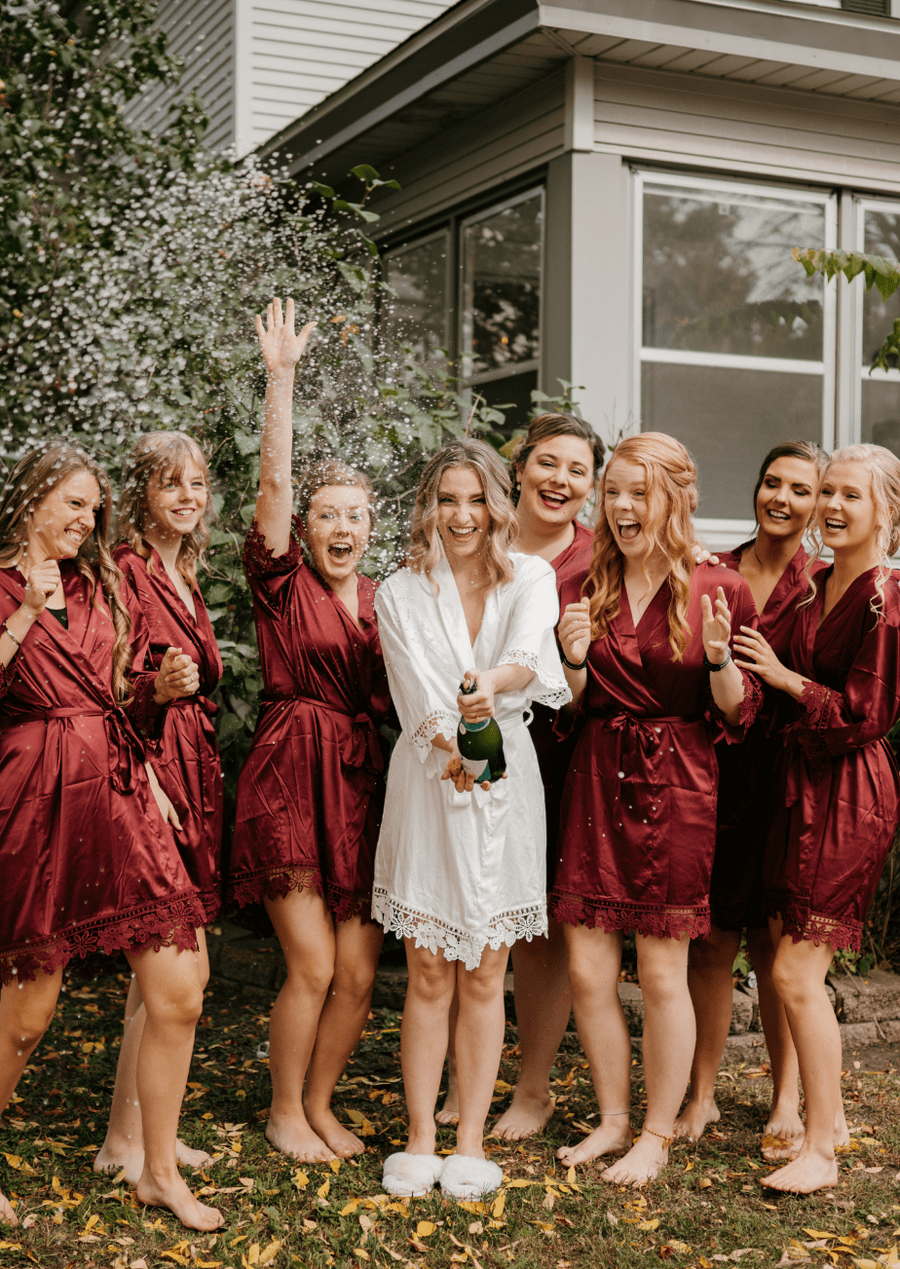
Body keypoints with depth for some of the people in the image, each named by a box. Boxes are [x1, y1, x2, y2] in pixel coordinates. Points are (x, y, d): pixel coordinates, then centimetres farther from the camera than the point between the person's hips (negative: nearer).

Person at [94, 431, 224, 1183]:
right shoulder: (123, 571, -9)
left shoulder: (184, 579, 18)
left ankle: (149, 1128, 19)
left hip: (195, 775, 9)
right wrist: (155, 688, -24)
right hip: (147, 771, -8)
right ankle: (125, 1141, 4)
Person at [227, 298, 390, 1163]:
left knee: (359, 970, 3)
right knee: (313, 964, -4)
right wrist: (281, 377, -17)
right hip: (289, 776, -5)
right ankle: (285, 1112, 17)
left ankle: (321, 1104, 25)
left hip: (360, 781, 5)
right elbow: (273, 482, -13)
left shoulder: (379, 601, 13)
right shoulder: (283, 583, -1)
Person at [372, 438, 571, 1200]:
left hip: (505, 785, 0)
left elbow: (529, 654, -18)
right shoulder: (401, 593, 4)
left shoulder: (532, 580, 3)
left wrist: (495, 683, -41)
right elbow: (417, 688, -11)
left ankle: (472, 1140, 15)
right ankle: (420, 1138, 14)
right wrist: (450, 747, -31)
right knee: (429, 977, 3)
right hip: (428, 783, 0)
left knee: (484, 977, 6)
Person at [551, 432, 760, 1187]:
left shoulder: (721, 591, -3)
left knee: (662, 975, 3)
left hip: (677, 787, -3)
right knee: (587, 969, 5)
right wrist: (574, 658, -8)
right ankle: (613, 1118, 25)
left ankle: (658, 1134, 20)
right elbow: (571, 707, 11)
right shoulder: (583, 589, 8)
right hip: (596, 781, 4)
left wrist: (719, 656, -20)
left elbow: (738, 713, -1)